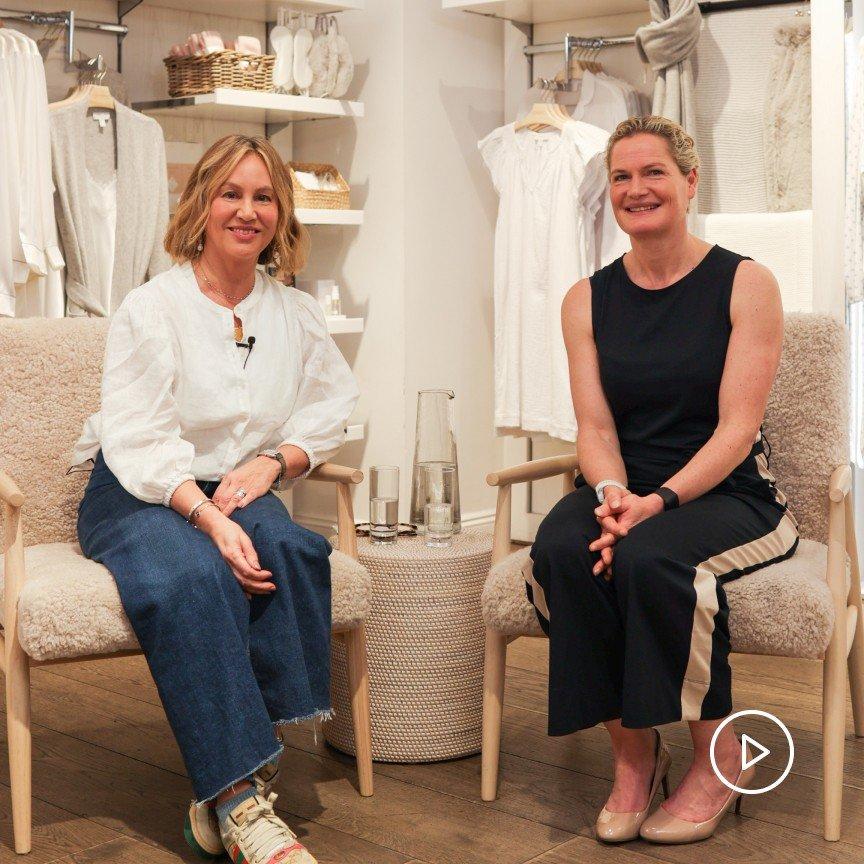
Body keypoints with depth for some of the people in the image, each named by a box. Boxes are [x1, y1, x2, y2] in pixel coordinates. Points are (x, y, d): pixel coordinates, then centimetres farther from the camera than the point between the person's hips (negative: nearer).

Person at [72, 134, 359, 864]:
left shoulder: (296, 313, 12)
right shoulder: (152, 308, -5)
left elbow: (331, 413, 12)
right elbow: (137, 439, -14)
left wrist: (273, 460, -10)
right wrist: (206, 517, -29)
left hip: (241, 490, 4)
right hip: (140, 495, -4)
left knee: (289, 550, -31)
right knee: (192, 577, -37)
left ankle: (227, 797, -28)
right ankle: (243, 804, -36)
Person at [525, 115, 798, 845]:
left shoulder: (745, 285, -2)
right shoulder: (588, 299, 9)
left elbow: (737, 427, -11)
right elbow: (595, 427, 2)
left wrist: (659, 501, -25)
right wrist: (611, 495, -20)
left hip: (728, 496, -3)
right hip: (627, 491, 3)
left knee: (649, 557, -34)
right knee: (562, 550, -30)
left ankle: (720, 757, -11)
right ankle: (632, 752, -13)